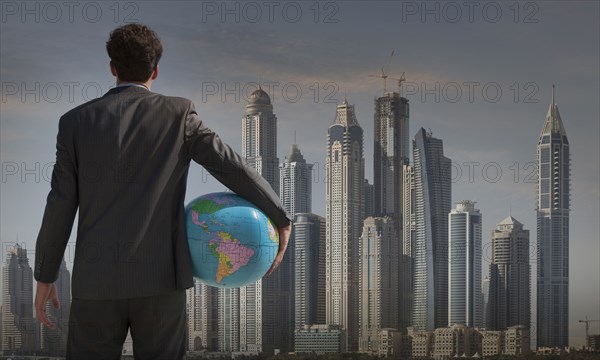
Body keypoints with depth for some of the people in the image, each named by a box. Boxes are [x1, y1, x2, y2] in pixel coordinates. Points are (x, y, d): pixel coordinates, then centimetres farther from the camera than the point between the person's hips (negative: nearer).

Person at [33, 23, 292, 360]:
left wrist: (44, 277, 11)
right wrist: (281, 220, 12)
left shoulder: (76, 121, 4)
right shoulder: (178, 113, 1)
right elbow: (234, 168, 0)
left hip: (98, 279, 1)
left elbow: (60, 205, 3)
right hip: (161, 277, 0)